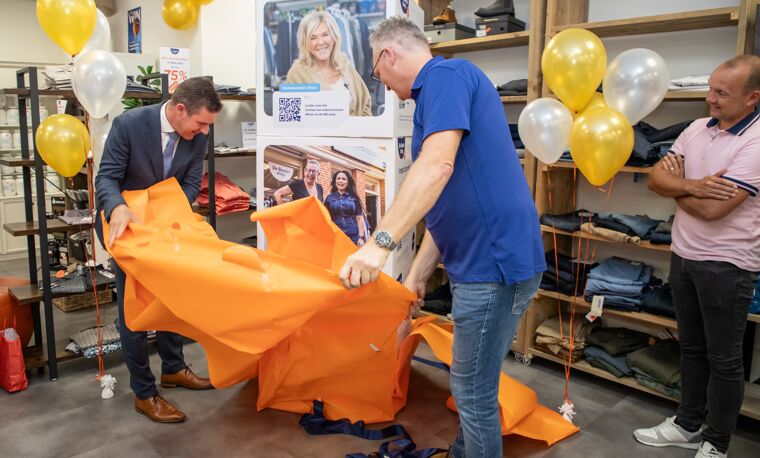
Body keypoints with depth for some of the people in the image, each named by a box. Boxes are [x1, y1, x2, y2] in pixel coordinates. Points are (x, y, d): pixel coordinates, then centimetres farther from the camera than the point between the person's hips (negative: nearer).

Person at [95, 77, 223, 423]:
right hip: (125, 224, -5)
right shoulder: (128, 124, -25)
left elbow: (191, 184, -7)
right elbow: (106, 177, -21)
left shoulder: (198, 136, -14)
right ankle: (144, 393, 9)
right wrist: (118, 208, -42)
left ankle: (173, 368, 33)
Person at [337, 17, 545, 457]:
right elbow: (447, 205, 19)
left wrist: (381, 242, -30)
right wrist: (417, 276, 18)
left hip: (493, 263, -10)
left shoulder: (447, 74, -9)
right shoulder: (439, 91, 20)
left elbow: (437, 166, -27)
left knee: (474, 392, 5)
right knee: (473, 384, 23)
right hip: (486, 260, 10)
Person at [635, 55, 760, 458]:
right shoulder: (697, 129, 4)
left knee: (723, 359, 8)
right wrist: (692, 185, -18)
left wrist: (676, 183, -7)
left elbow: (712, 209, -23)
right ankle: (688, 425, 34)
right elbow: (656, 179, 0)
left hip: (726, 265, -7)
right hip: (683, 255, 7)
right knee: (692, 348, 19)